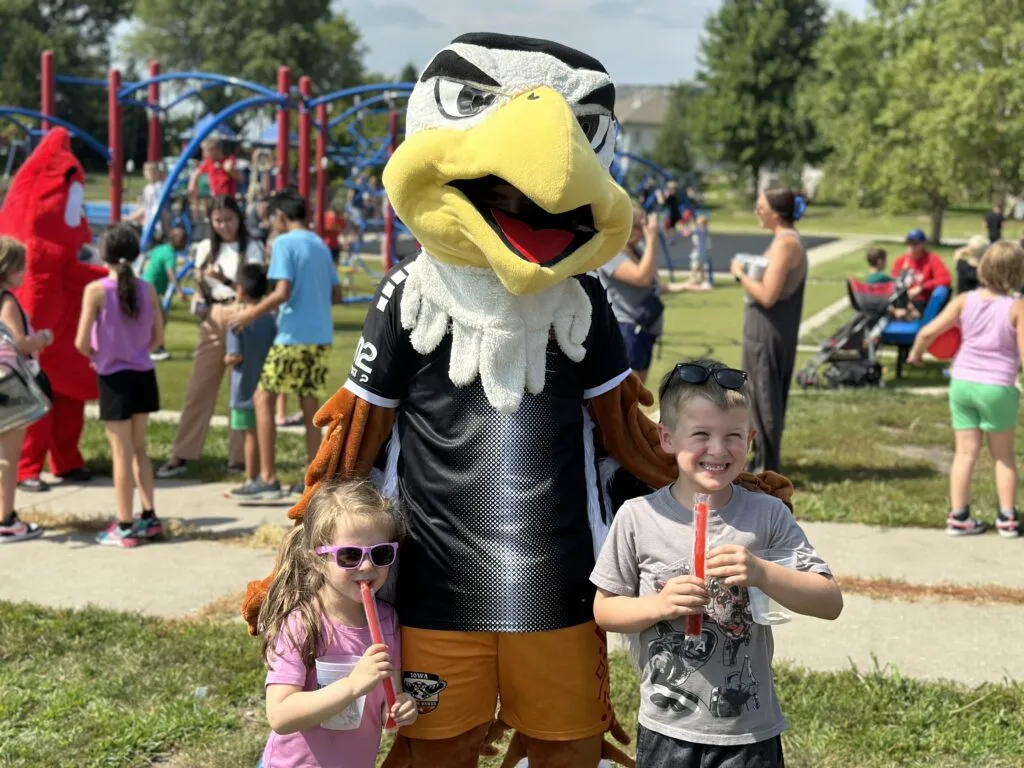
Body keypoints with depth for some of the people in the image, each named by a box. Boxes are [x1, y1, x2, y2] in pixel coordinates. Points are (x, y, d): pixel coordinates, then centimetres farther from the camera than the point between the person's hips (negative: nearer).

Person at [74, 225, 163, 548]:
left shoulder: (96, 290, -14)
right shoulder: (147, 289, -1)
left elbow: (81, 342, -15)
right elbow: (158, 337, 5)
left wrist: (96, 355, 5)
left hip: (114, 377, -4)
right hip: (143, 375, 5)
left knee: (121, 453, 2)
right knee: (138, 449, 19)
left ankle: (125, 528, 9)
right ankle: (149, 517, 24)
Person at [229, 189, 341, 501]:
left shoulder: (284, 243, -8)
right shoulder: (320, 245, 14)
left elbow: (282, 292, -17)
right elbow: (336, 293, 17)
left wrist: (252, 313, -6)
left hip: (295, 337, -8)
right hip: (321, 335, 8)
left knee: (263, 398, -1)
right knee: (309, 402, 12)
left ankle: (268, 479, -4)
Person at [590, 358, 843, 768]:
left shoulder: (768, 515, -7)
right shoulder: (638, 517, -7)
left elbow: (831, 603, -9)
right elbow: (604, 610, 1)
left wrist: (761, 573, -25)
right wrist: (660, 605, -18)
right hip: (666, 730, 1)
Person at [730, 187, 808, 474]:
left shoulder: (784, 243, -19)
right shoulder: (788, 240, 13)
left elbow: (768, 295, -24)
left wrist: (740, 274, -12)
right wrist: (749, 275, 3)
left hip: (767, 331, -10)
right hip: (771, 330, 10)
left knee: (764, 397, -2)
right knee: (766, 396, 18)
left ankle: (767, 467, 5)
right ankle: (765, 459, 28)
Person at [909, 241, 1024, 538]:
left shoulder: (965, 300, -3)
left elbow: (928, 331, -7)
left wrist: (915, 354, 11)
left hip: (962, 383, 2)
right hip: (998, 386, -2)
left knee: (965, 452, 10)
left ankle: (958, 516, 10)